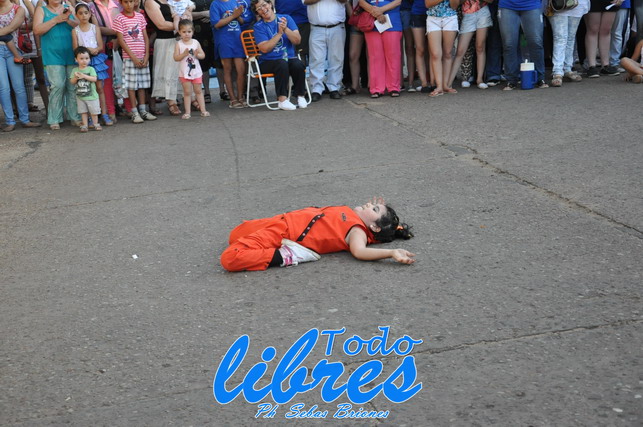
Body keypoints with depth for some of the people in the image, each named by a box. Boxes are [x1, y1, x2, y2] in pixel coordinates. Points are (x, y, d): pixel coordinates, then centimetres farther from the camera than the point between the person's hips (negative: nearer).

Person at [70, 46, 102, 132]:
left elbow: (95, 79, -17)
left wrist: (84, 76, -25)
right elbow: (72, 82, -1)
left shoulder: (91, 69, -5)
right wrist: (76, 77, -22)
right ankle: (84, 125, 15)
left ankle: (96, 124, 19)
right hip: (80, 96, 2)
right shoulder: (75, 70, 2)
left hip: (91, 95, -2)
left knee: (94, 111, 4)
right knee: (83, 112, 8)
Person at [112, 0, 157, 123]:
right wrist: (133, 57, -12)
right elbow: (121, 40, -7)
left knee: (142, 84, 9)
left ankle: (143, 110, 17)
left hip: (143, 57, 4)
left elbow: (145, 37, 8)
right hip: (129, 57, -4)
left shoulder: (140, 16, 8)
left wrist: (146, 55, -2)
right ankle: (134, 112, 3)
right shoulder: (119, 18, -4)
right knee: (131, 85, -2)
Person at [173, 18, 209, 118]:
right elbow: (176, 58, -10)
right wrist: (184, 54, -24)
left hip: (196, 71, 2)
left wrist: (197, 54, -18)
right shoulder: (179, 44, -4)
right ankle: (187, 112, 5)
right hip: (184, 73, -2)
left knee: (198, 91, 9)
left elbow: (203, 55, 2)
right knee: (187, 92, 2)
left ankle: (203, 110, 13)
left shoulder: (195, 42, 2)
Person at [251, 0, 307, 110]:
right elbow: (264, 48, -12)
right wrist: (279, 33, -14)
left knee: (298, 64, -30)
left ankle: (300, 96, -15)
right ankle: (282, 99, -32)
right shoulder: (258, 26, 1)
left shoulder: (286, 18, 6)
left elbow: (297, 41, -2)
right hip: (268, 61, -2)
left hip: (289, 57, 2)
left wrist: (286, 29, -18)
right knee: (282, 64, -34)